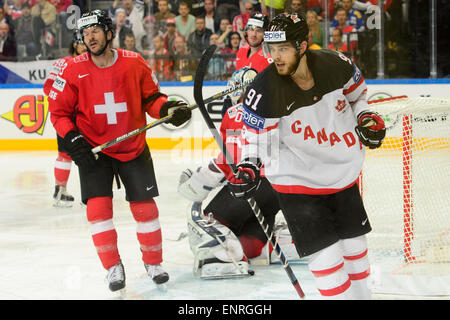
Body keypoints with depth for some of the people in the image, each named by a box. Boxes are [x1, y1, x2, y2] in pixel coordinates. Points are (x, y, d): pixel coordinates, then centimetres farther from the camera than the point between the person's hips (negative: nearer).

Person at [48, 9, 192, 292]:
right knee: (98, 205, -10)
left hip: (133, 147, 1)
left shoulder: (134, 63, -9)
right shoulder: (74, 70, -10)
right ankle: (113, 267, 5)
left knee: (144, 205, 1)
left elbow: (150, 97, 5)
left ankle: (153, 262, 21)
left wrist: (168, 109, -14)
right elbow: (59, 110, -3)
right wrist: (72, 138, -15)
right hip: (93, 149, 0)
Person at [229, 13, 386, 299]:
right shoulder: (264, 91, -23)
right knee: (325, 254, -10)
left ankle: (361, 293, 38)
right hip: (297, 180, -4)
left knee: (354, 242, 17)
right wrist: (248, 168, -18)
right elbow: (255, 133, -7)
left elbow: (356, 91, 9)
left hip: (342, 172, 4)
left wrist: (366, 118, -1)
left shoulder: (336, 65, -15)